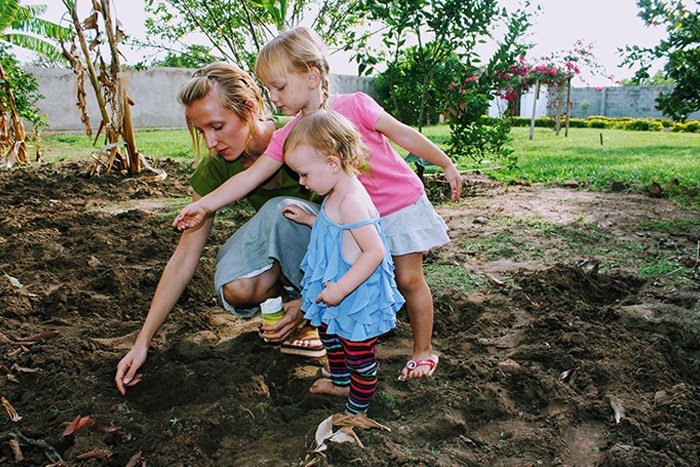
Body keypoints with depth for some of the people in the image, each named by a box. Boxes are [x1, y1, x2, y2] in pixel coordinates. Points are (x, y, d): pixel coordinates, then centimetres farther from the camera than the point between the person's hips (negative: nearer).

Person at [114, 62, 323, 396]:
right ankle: (287, 292, 4)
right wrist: (142, 341, -13)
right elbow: (184, 258, -13)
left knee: (282, 210, -35)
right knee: (236, 288, -30)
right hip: (275, 238, 3)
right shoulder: (216, 167, -15)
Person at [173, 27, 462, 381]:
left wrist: (447, 166, -3)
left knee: (408, 279, 3)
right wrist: (205, 204, -19)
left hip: (402, 203, -3)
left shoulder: (354, 105, -18)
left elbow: (404, 135, -10)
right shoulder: (289, 136, -8)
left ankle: (424, 350, 20)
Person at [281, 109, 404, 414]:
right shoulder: (337, 194, 2)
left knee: (359, 358, 10)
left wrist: (340, 288, -31)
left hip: (358, 299, -11)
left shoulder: (352, 202, -30)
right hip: (337, 294, 11)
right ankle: (341, 383, 54)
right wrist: (309, 219, 11)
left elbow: (375, 251, -33)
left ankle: (356, 410, 30)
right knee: (330, 337, 31)